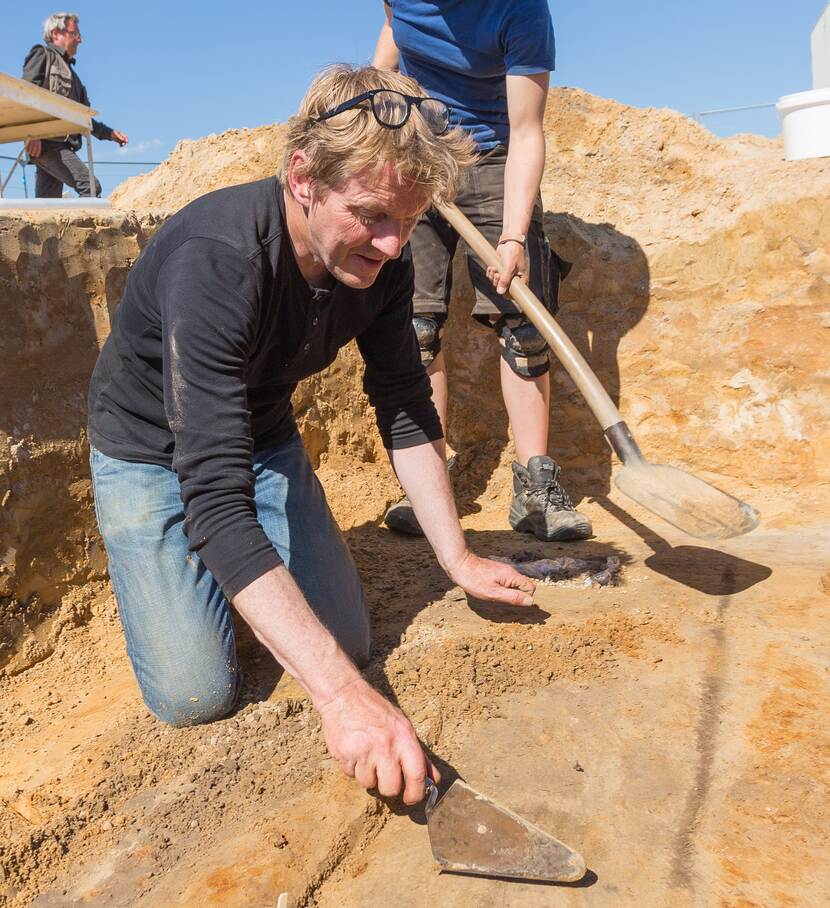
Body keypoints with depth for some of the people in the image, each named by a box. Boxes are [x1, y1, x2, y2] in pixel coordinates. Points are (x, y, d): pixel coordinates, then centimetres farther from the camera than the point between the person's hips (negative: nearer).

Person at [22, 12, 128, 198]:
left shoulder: (69, 71, 31)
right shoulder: (42, 54, 6)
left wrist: (109, 133, 22)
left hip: (61, 143, 8)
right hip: (45, 141, -8)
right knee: (90, 186, -23)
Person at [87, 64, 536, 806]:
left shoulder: (379, 261, -18)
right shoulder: (217, 260, -38)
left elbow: (407, 412, -6)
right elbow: (215, 497, -43)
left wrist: (457, 558, -8)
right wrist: (341, 694, -48)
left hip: (261, 435, 5)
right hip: (153, 452, -4)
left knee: (347, 645, 0)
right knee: (195, 694, -10)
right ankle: (159, 566, 19)